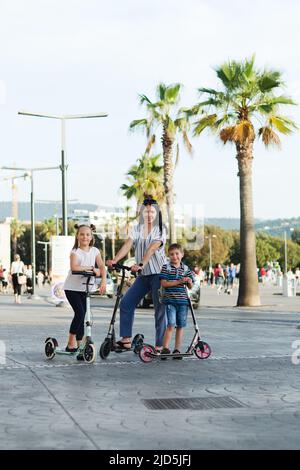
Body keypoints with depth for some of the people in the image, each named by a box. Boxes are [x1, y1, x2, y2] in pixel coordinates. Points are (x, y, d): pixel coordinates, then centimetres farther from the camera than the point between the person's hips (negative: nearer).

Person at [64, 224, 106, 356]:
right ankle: (71, 343, -6)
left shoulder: (95, 251, 3)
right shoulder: (75, 252, -9)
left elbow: (102, 267, -6)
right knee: (80, 313, -17)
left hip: (87, 287, 4)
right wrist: (92, 269, -28)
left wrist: (103, 281, -22)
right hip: (72, 287, -4)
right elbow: (74, 267, -26)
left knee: (82, 316, 5)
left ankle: (78, 345, 12)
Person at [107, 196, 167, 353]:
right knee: (126, 303, -1)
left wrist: (140, 264, -36)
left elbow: (152, 249, -22)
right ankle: (126, 340, 4)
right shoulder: (136, 229, 7)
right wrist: (114, 260, -26)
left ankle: (159, 346, 1)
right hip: (143, 275, 5)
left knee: (160, 309, -4)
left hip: (159, 274, -5)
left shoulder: (160, 230, -6)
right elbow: (127, 245, -9)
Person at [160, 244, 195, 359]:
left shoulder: (185, 269, 11)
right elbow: (163, 283, -10)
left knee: (180, 326, 7)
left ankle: (177, 349, 15)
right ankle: (165, 348, -7)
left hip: (183, 301, 4)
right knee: (171, 325, -13)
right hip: (170, 300, -4)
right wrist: (179, 281, -16)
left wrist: (189, 281, -9)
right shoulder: (166, 267, -1)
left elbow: (190, 286, 15)